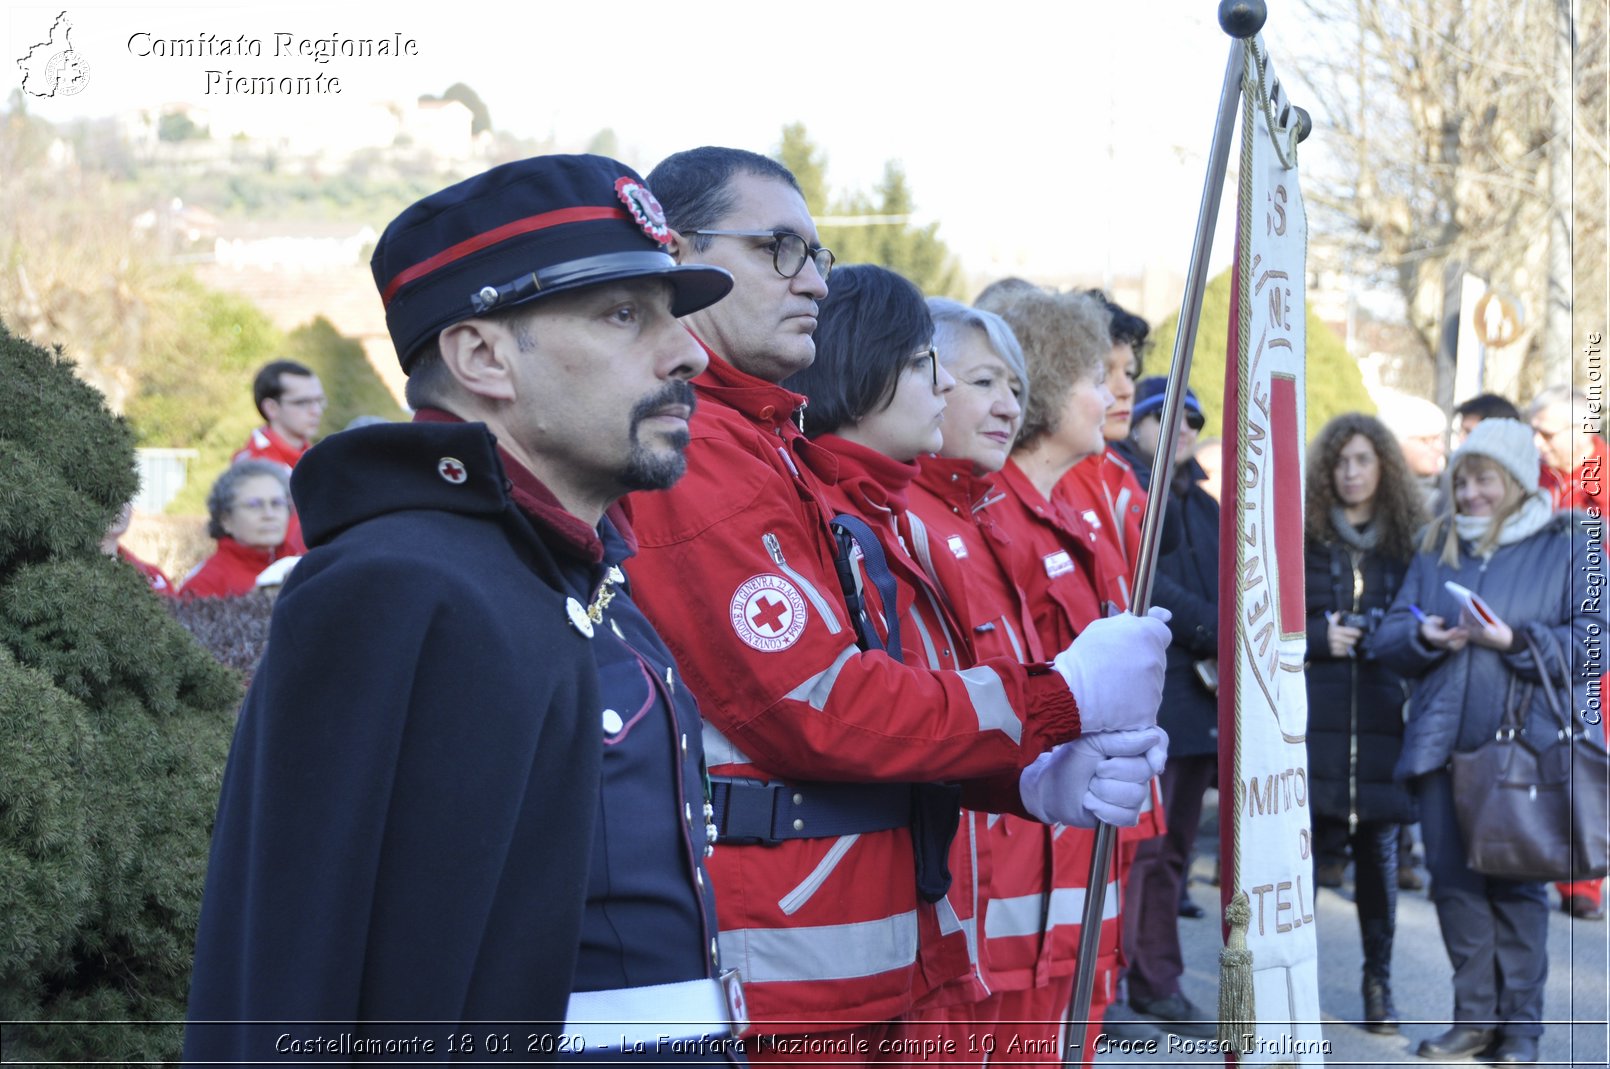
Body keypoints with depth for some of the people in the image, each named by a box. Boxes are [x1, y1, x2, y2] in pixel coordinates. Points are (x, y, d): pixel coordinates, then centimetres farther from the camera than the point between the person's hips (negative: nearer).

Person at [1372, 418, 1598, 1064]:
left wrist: (1514, 640, -19)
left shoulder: (1567, 547, 0)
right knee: (1453, 878, 5)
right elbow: (1388, 638, 11)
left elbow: (1588, 643, -8)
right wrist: (1422, 636, -10)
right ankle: (1475, 1015, 16)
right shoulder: (1437, 547, 14)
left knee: (1517, 883, 1)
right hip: (1442, 742, 4)